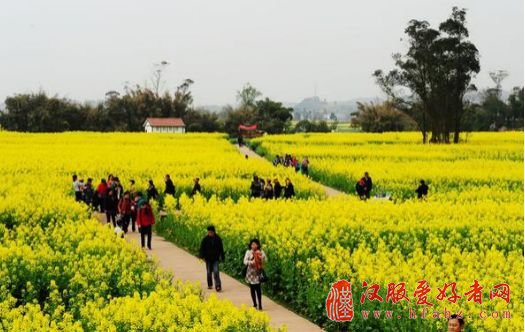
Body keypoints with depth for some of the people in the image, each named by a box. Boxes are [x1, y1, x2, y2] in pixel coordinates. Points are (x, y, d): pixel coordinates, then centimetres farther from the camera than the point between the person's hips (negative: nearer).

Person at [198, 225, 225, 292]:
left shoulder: (218, 239, -3)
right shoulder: (205, 239, -7)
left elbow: (221, 249, 6)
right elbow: (202, 248, -7)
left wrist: (222, 257, 9)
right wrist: (201, 256, -19)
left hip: (215, 259, -1)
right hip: (208, 259, 1)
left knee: (216, 272, -13)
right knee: (209, 272, 11)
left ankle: (218, 286, -17)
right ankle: (210, 285, 29)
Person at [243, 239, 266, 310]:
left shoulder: (261, 252, 0)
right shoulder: (248, 252, 1)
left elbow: (265, 260, -7)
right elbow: (245, 261, -7)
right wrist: (251, 262, -24)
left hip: (258, 272, -2)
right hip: (251, 272, 2)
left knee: (258, 288, -9)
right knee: (252, 288, 7)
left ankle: (260, 305, -7)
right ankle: (255, 304, 18)